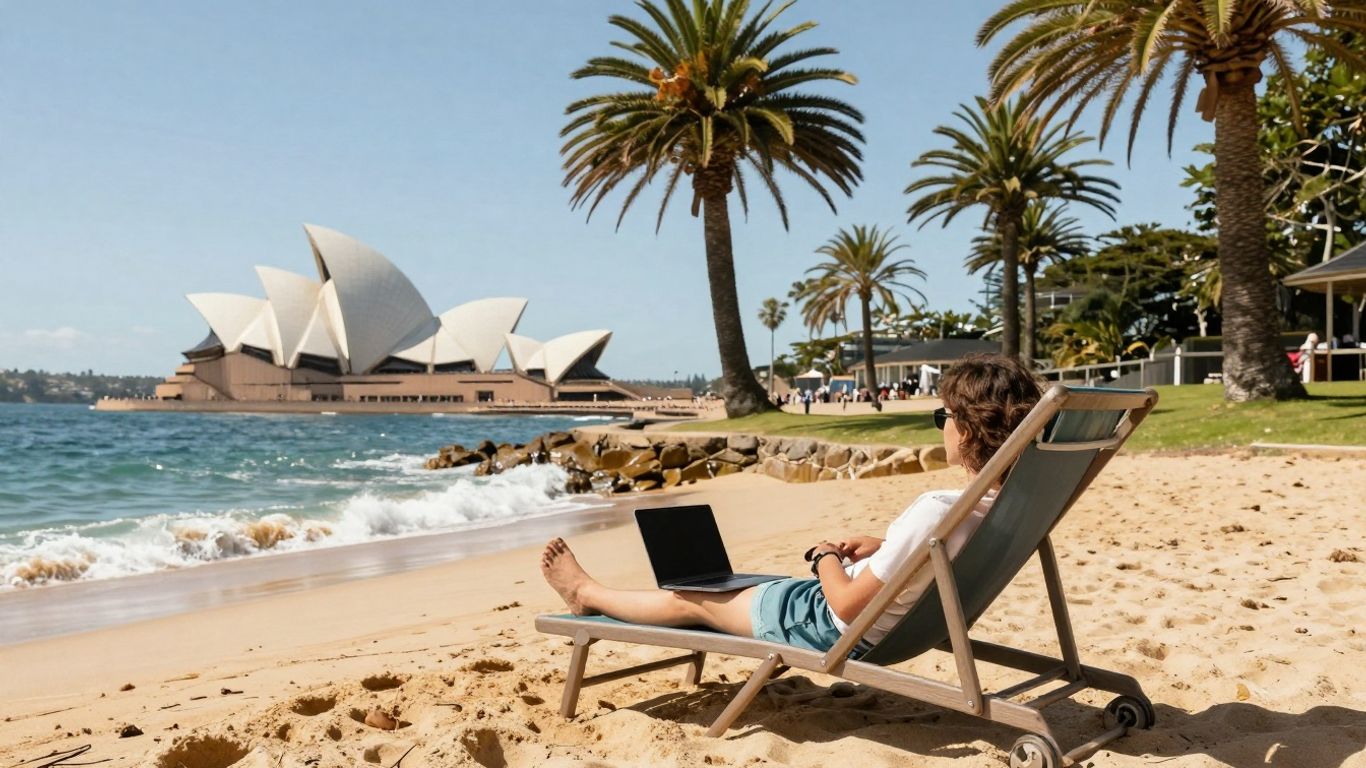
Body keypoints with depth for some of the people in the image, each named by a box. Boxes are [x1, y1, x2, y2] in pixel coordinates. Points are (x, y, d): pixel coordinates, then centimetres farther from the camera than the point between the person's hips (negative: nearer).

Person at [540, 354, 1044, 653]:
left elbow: (847, 604, -27)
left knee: (693, 600, 11)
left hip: (838, 628, -8)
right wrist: (880, 547, 4)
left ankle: (588, 593, 35)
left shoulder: (935, 510, -35)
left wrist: (826, 557, -8)